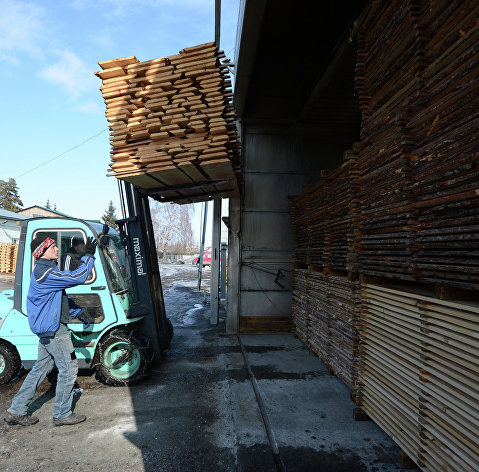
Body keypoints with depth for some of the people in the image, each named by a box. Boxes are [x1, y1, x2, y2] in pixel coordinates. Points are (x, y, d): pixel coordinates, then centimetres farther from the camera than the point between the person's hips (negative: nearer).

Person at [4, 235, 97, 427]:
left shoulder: (45, 270, 15)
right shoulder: (45, 273, -20)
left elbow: (61, 297, 20)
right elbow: (77, 277, -26)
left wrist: (78, 313, 13)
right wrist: (89, 255, -17)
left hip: (48, 329, 10)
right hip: (54, 329, -10)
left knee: (41, 368, 18)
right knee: (68, 368, 0)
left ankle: (16, 411, 27)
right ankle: (62, 414, 13)